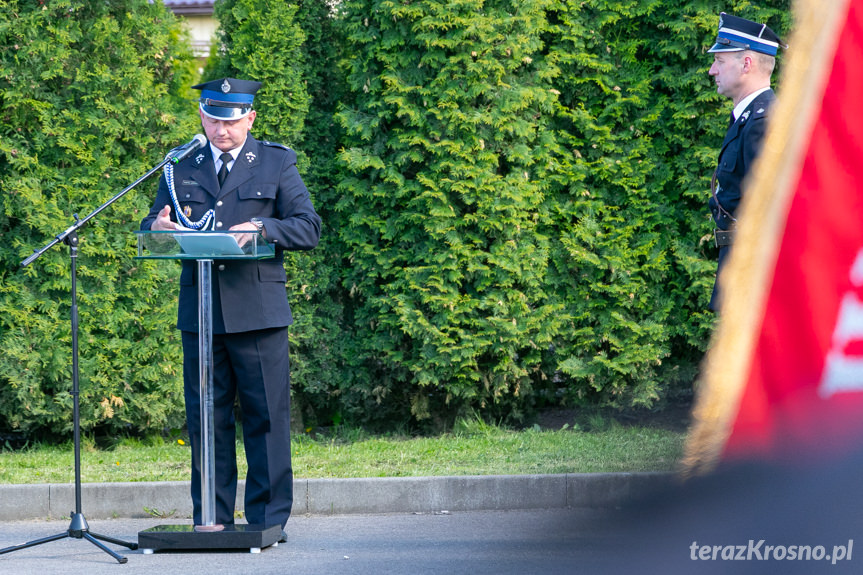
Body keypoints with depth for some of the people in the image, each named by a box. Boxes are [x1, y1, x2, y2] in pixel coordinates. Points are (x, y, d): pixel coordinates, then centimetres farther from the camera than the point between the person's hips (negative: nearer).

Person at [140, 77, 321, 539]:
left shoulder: (277, 163, 8)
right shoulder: (181, 168, 15)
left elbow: (308, 228, 1)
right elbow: (150, 228, 15)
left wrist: (261, 228, -17)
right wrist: (158, 227, -10)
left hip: (258, 310, -2)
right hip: (199, 311, 2)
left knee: (266, 416, -2)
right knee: (205, 419, 3)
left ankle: (268, 519, 3)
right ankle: (211, 519, 9)